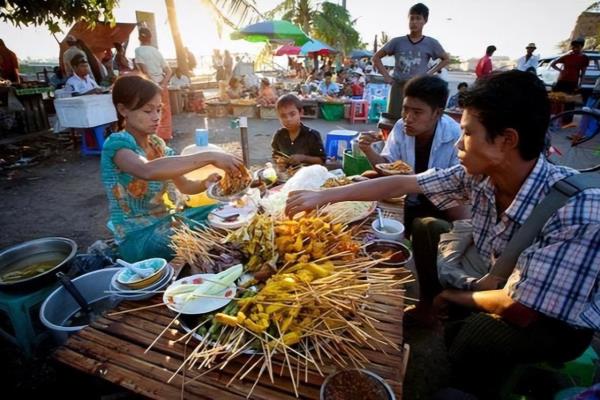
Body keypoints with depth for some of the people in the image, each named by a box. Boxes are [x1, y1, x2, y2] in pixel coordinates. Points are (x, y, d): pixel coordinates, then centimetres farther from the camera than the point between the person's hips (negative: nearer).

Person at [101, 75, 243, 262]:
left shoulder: (158, 144, 5)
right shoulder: (117, 143, -17)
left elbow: (184, 185, 8)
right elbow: (147, 171, -40)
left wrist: (206, 183, -15)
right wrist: (209, 157, -42)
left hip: (164, 221, 8)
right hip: (138, 236, -7)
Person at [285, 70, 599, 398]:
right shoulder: (479, 175, -17)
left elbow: (519, 309, -30)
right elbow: (401, 184, -13)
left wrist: (457, 295, -12)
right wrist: (324, 196, -12)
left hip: (560, 322, -5)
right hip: (501, 284, 6)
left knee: (470, 336, -31)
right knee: (428, 230, -1)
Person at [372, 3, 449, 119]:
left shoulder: (431, 43, 4)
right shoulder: (397, 41, 4)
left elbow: (446, 59, 17)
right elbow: (376, 57, 11)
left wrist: (430, 73, 4)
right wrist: (386, 75, 1)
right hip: (398, 87, 1)